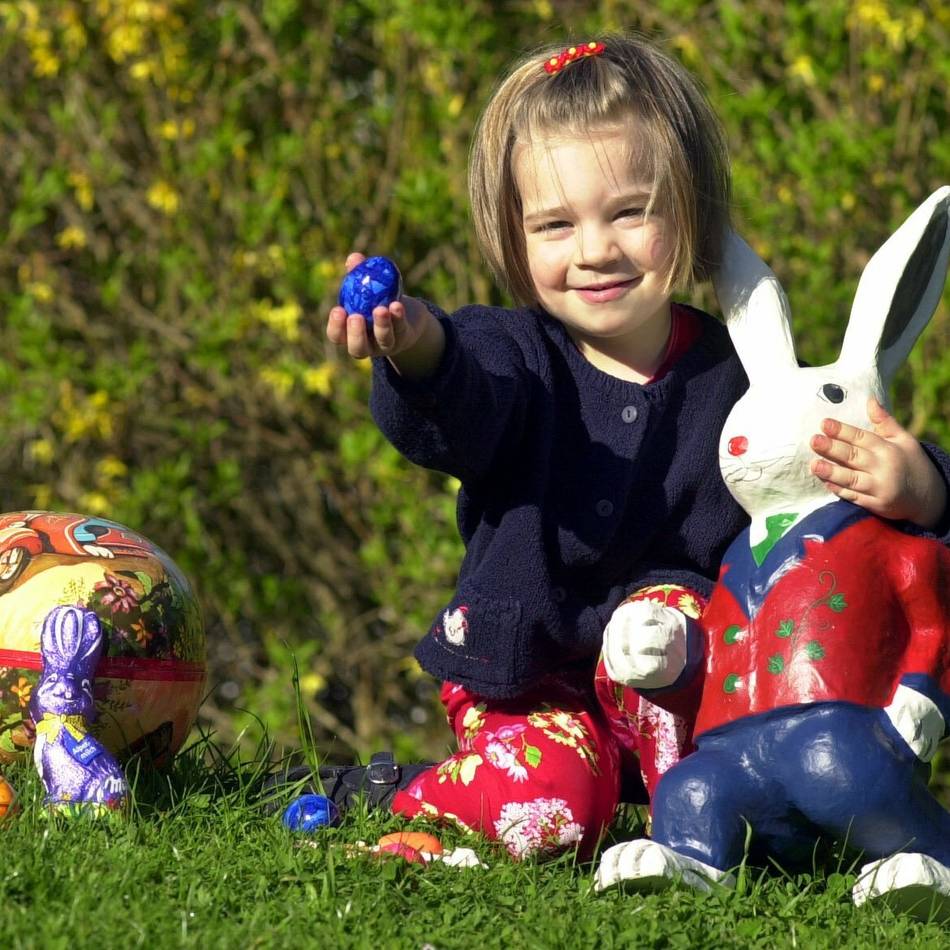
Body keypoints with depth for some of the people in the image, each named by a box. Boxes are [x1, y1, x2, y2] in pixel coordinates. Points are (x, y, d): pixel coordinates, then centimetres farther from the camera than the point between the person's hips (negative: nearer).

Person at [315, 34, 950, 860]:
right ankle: (401, 795, 4)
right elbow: (461, 416, -34)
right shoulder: (515, 355, -10)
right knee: (545, 806, -26)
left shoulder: (743, 376, -5)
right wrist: (418, 353, -60)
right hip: (524, 680, -1)